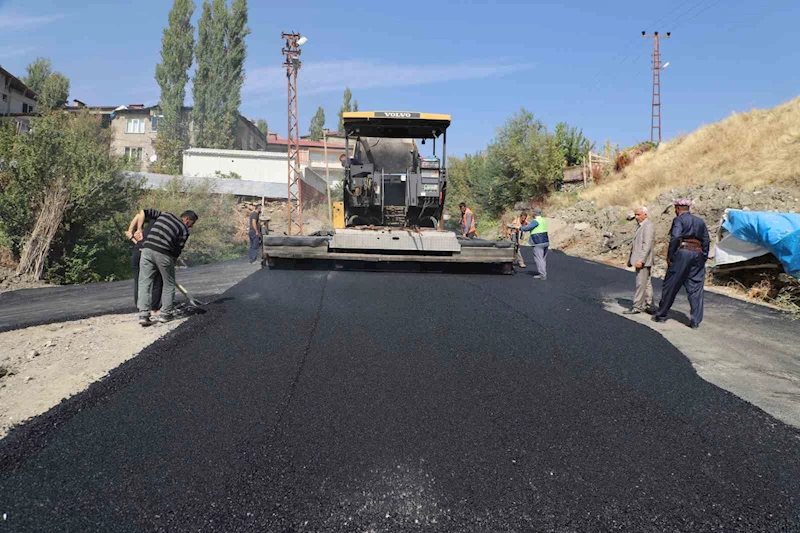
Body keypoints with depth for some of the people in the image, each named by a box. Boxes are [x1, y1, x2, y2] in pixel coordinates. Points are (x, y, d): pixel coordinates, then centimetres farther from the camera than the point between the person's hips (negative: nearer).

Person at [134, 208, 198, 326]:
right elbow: (177, 252, 6)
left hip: (147, 249, 4)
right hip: (163, 253, -4)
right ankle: (165, 314, 16)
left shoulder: (164, 215, 21)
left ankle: (143, 315, -2)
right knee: (169, 284, 15)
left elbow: (143, 213, 20)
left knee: (144, 283, 6)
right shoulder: (184, 230, 8)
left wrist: (139, 230, 22)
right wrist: (172, 264, 19)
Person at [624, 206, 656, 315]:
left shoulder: (648, 226, -14)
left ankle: (637, 307, -2)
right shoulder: (641, 226, 17)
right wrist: (630, 258, 18)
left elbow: (647, 244, -21)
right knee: (647, 283, 13)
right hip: (640, 260, 10)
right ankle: (648, 306, 19)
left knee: (641, 284, -6)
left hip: (643, 260, -10)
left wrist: (641, 260, -26)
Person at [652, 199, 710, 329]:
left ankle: (661, 315, 14)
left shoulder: (679, 220, -3)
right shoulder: (700, 221, 16)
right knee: (696, 288, 6)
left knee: (670, 285, 5)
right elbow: (706, 241, 12)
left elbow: (675, 238, -16)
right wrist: (704, 258, 14)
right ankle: (695, 321, 3)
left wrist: (670, 256, -12)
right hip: (698, 255, 5)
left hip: (682, 253, -5)